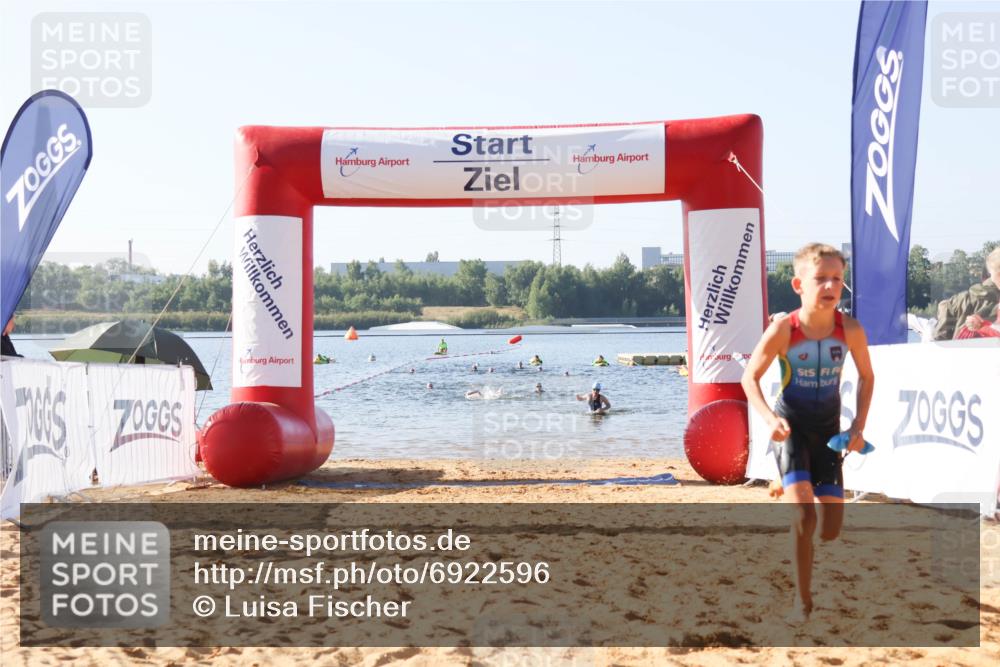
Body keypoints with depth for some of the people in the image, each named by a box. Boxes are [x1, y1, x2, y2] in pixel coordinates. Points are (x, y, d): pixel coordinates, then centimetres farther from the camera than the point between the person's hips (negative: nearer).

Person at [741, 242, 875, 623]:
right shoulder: (783, 330, -20)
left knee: (831, 529, 0)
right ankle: (803, 601, -3)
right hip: (792, 428, -3)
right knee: (804, 516, -19)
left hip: (828, 429, 3)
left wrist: (859, 426, -3)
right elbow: (750, 377, -8)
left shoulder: (850, 330, -13)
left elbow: (866, 377, 5)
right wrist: (769, 417, -23)